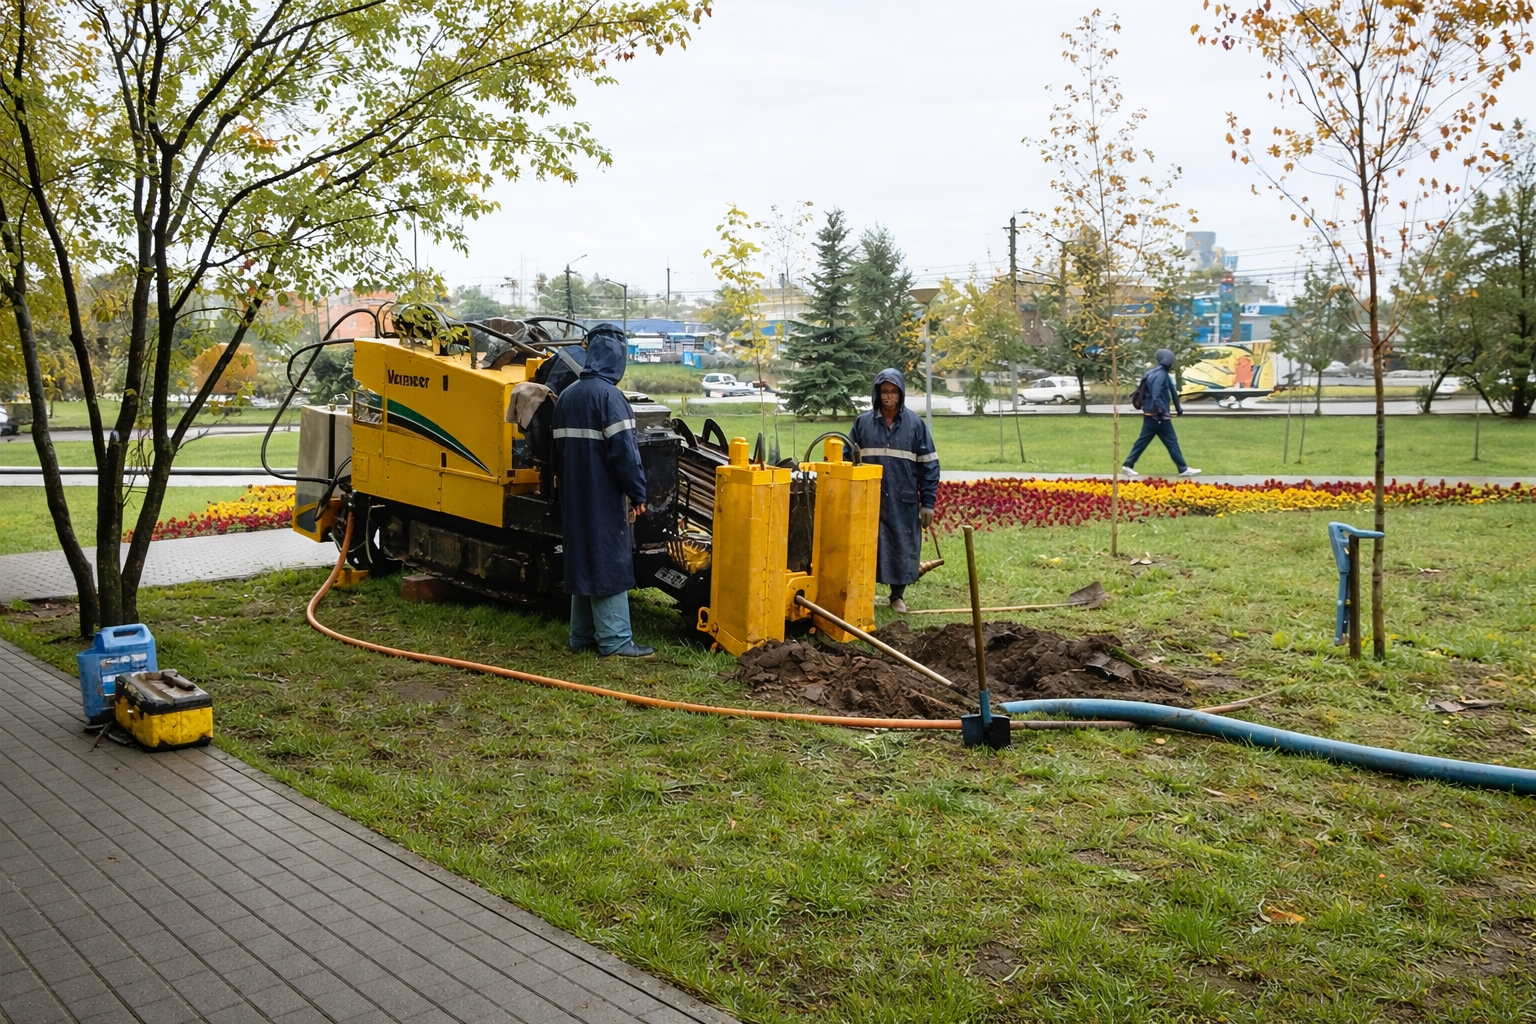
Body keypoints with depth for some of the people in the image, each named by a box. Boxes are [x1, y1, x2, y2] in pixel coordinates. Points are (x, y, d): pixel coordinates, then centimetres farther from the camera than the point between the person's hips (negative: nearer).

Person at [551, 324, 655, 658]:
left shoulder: (567, 396, 12)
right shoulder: (608, 395, -15)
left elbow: (558, 449, 19)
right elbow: (624, 451, -19)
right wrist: (638, 494, -13)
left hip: (574, 498, 8)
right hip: (604, 498, -8)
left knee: (582, 561, 14)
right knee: (610, 564, -5)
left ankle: (583, 635, 20)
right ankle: (615, 641, -3)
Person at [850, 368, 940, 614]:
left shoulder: (915, 423, 0)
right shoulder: (863, 422, 3)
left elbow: (929, 465, 2)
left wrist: (928, 503, -3)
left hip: (904, 502, 0)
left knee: (902, 551, 6)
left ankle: (898, 596, 22)